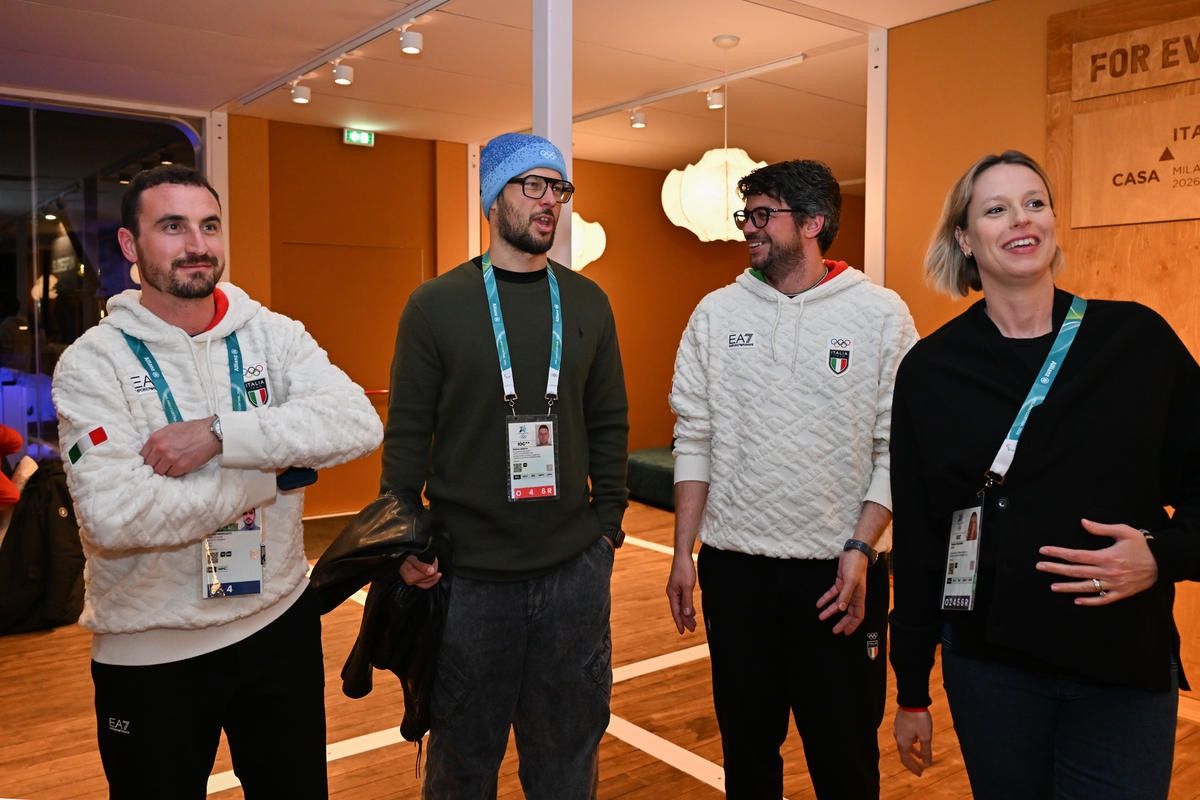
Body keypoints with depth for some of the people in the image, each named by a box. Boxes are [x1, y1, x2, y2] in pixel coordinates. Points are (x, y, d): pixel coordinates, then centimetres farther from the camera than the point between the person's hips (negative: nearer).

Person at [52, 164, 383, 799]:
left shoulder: (272, 334, -3)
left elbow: (359, 424, -19)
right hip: (149, 652, -2)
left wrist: (220, 433, -26)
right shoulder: (93, 361, -11)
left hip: (281, 622, 3)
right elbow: (114, 517, -24)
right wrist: (273, 470, -17)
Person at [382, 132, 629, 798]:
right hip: (467, 570, -2)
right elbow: (407, 434, -4)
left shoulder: (587, 303, 5)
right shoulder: (435, 304, -3)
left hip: (576, 568, 3)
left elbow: (609, 423, 8)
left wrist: (608, 520, 4)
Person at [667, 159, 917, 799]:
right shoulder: (717, 312, 3)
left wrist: (860, 549, -13)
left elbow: (897, 450, -5)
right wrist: (682, 553, 2)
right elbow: (694, 438, 4)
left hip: (839, 573, -2)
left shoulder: (881, 314, -4)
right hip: (733, 568, 3)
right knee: (746, 746, 17)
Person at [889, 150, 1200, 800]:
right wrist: (911, 692, 3)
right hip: (988, 661, 0)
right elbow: (916, 538, -1)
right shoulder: (930, 369, -4)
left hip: (1128, 660, 1)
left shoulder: (1138, 338, -3)